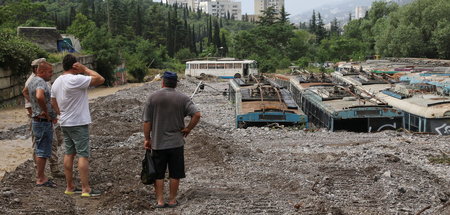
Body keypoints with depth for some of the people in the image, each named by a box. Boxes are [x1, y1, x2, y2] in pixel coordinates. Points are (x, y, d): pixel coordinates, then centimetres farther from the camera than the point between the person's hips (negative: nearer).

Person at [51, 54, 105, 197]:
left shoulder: (56, 82, 9)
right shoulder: (76, 79, -19)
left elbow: (54, 103, 16)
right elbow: (100, 79, -20)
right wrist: (85, 69, -11)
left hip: (65, 124, 9)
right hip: (79, 124, -8)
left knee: (69, 154, 13)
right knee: (83, 155, -5)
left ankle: (70, 187, 18)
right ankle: (86, 189, -3)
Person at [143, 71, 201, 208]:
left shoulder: (152, 98, -2)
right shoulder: (183, 98, -2)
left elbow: (147, 121, -2)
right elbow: (197, 114, -13)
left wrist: (147, 139, 7)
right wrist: (188, 129, -1)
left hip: (157, 143, 0)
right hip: (176, 143, 0)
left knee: (158, 174, 9)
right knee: (175, 174, 9)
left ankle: (160, 201, 11)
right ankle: (172, 200, 16)